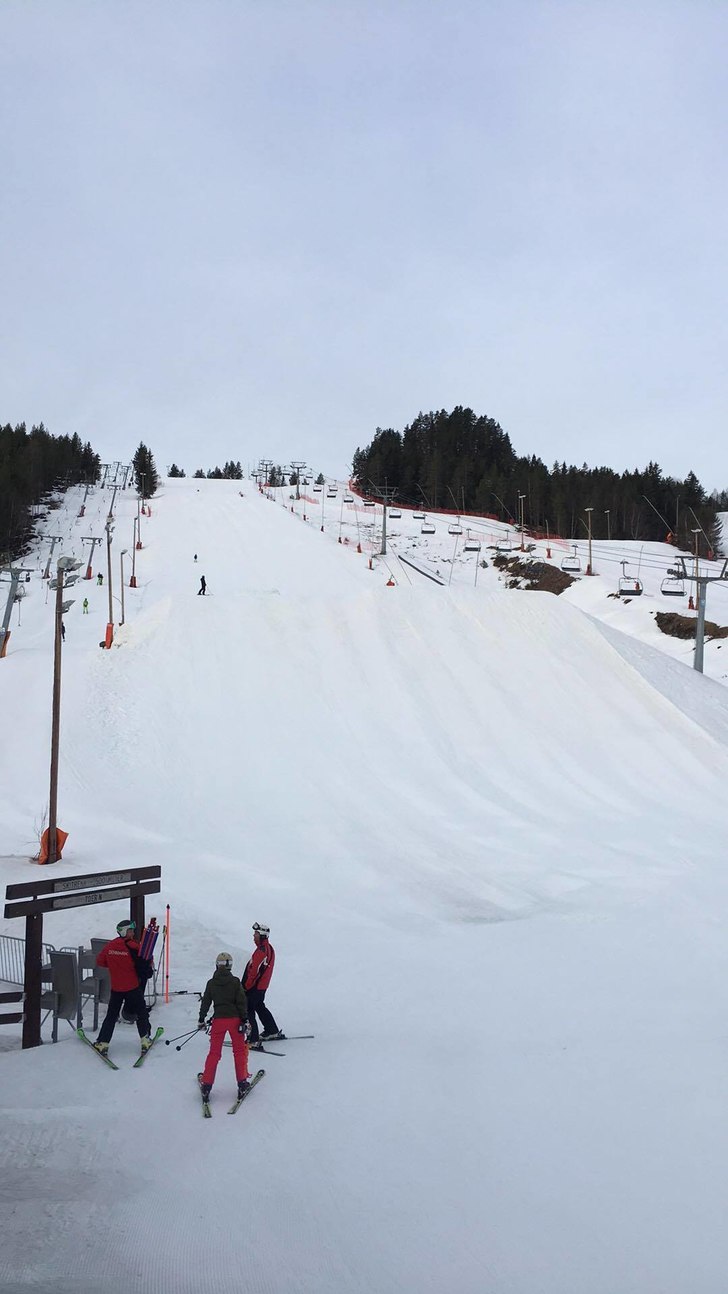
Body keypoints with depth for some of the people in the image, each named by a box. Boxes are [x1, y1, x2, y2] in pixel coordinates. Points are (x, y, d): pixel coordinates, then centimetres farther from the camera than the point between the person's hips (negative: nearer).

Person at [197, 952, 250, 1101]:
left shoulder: (211, 983, 1)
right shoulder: (235, 981, -5)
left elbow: (205, 1002, 7)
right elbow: (242, 1002, -7)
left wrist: (201, 1020, 17)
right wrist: (244, 1020, -3)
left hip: (218, 1020, 1)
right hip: (234, 1019, -1)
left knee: (214, 1053, 10)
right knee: (239, 1051, 12)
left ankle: (206, 1085, 8)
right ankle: (242, 1084, 12)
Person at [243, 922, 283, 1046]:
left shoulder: (262, 950, -22)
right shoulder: (269, 948, 10)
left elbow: (254, 970, -23)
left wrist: (246, 986, -17)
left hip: (255, 986, -10)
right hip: (262, 986, 10)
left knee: (248, 1011, -6)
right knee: (260, 1007, 25)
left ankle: (253, 1040, -8)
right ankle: (273, 1031, 36)